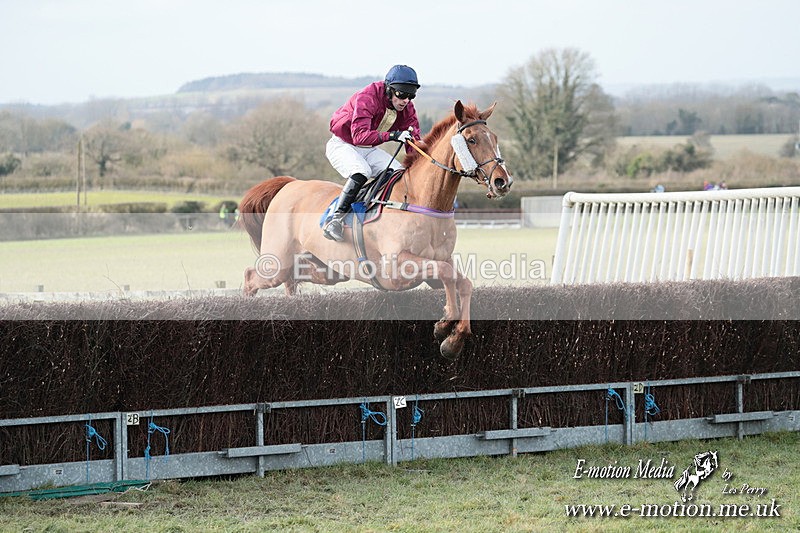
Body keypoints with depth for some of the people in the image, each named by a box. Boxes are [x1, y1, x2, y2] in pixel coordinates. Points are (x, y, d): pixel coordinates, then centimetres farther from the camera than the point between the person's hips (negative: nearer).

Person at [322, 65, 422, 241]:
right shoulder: (367, 98, -29)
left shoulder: (406, 108, -7)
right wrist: (393, 135, -52)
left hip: (369, 150, 7)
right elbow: (359, 135, -41)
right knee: (362, 172, -34)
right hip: (342, 145, -7)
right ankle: (336, 219, -32)